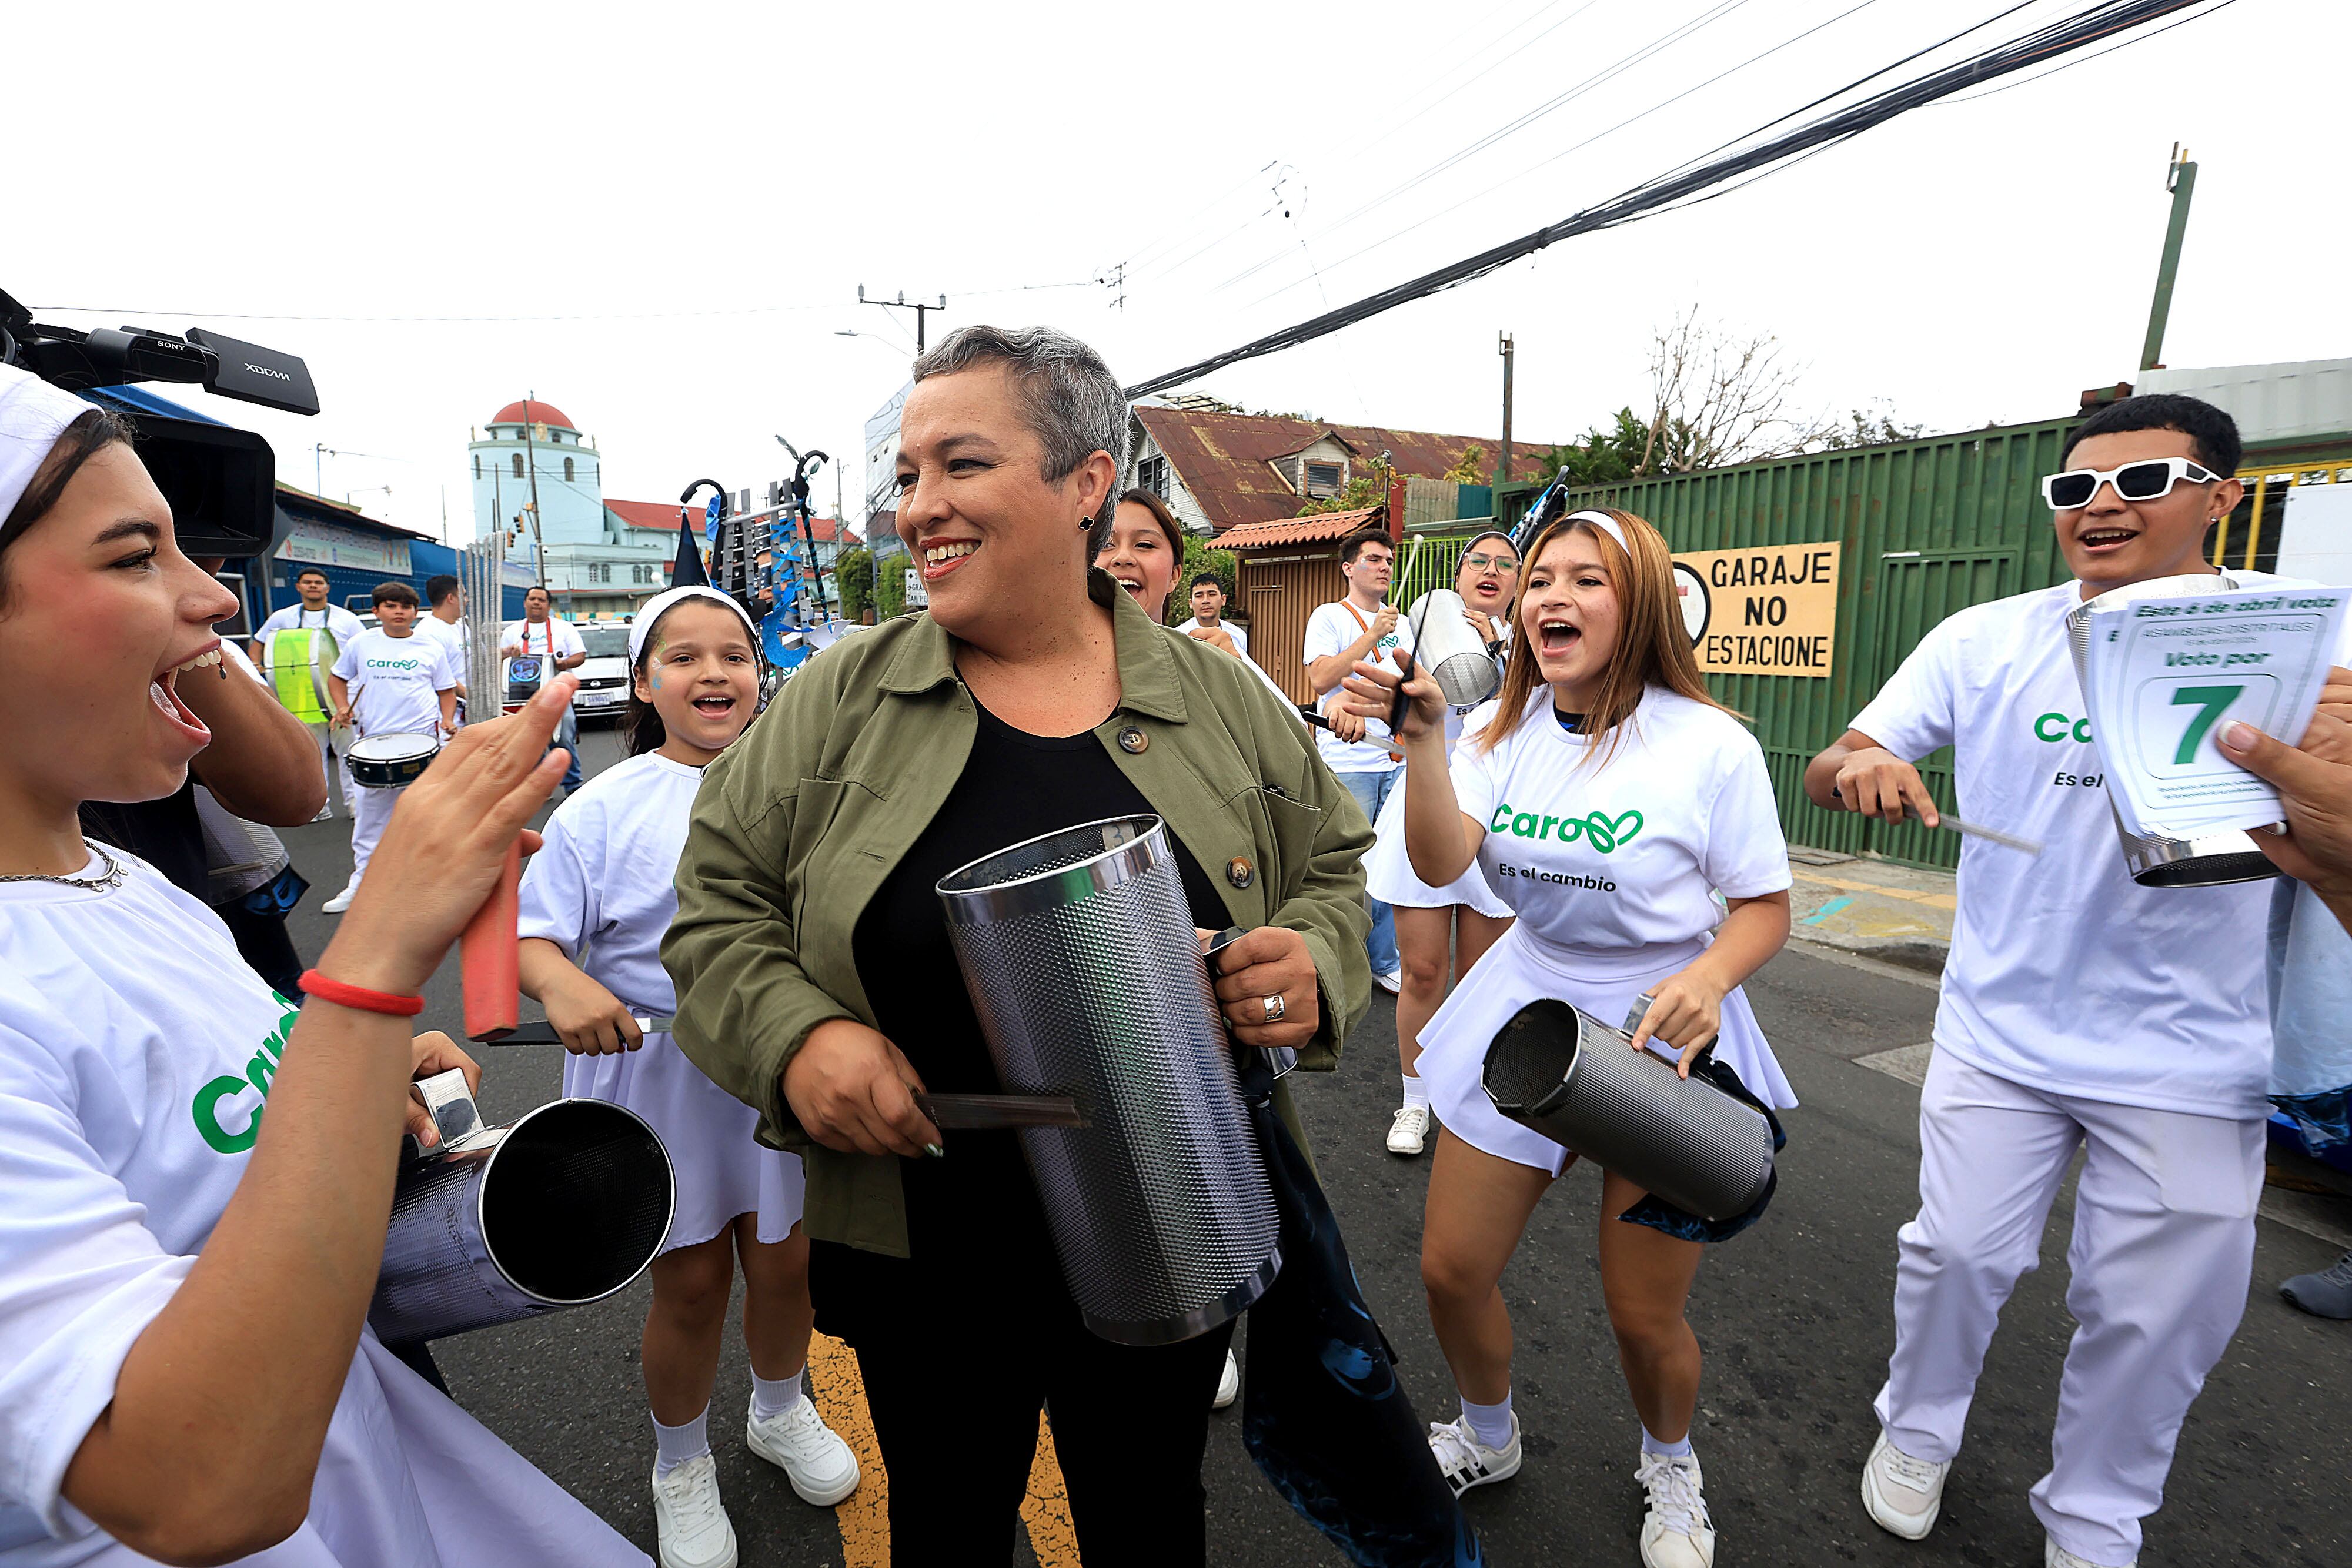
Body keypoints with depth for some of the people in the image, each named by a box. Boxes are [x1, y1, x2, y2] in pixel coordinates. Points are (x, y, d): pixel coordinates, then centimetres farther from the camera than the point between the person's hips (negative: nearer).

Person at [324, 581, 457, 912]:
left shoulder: (430, 648, 5)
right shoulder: (362, 643, 7)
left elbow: (446, 689, 13)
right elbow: (337, 677, 19)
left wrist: (447, 720, -3)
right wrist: (342, 707, 3)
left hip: (422, 738, -1)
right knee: (370, 813, 4)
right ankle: (361, 882, 12)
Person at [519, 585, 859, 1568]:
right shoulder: (603, 807, -7)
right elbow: (536, 935, -8)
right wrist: (562, 981, -28)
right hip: (656, 1072, -2)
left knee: (786, 1263, 15)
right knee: (691, 1282, 11)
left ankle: (781, 1412, 49)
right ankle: (681, 1467, 42)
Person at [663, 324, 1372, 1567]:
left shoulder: (1220, 699, -4)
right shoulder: (839, 700, -6)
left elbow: (1329, 865, 5)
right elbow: (720, 903, -2)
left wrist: (1316, 963, -16)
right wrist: (795, 1034, -19)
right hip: (921, 1254, 0)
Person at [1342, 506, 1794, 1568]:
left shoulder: (1710, 746, -14)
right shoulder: (1503, 731, -4)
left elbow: (1765, 908, -6)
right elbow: (1439, 866, -18)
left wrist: (1707, 976, -26)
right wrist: (1422, 736, -31)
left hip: (1665, 1033, -3)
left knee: (1643, 1314, 8)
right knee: (1450, 1271, 9)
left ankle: (1670, 1464, 46)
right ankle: (1488, 1438, 43)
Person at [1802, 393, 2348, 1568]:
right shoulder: (1987, 642, -3)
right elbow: (1828, 771, -5)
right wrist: (1860, 766, -29)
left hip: (2189, 1052, 0)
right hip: (2001, 1025, 0)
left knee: (2151, 1310, 13)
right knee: (1960, 1254, 12)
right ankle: (1916, 1430, 40)